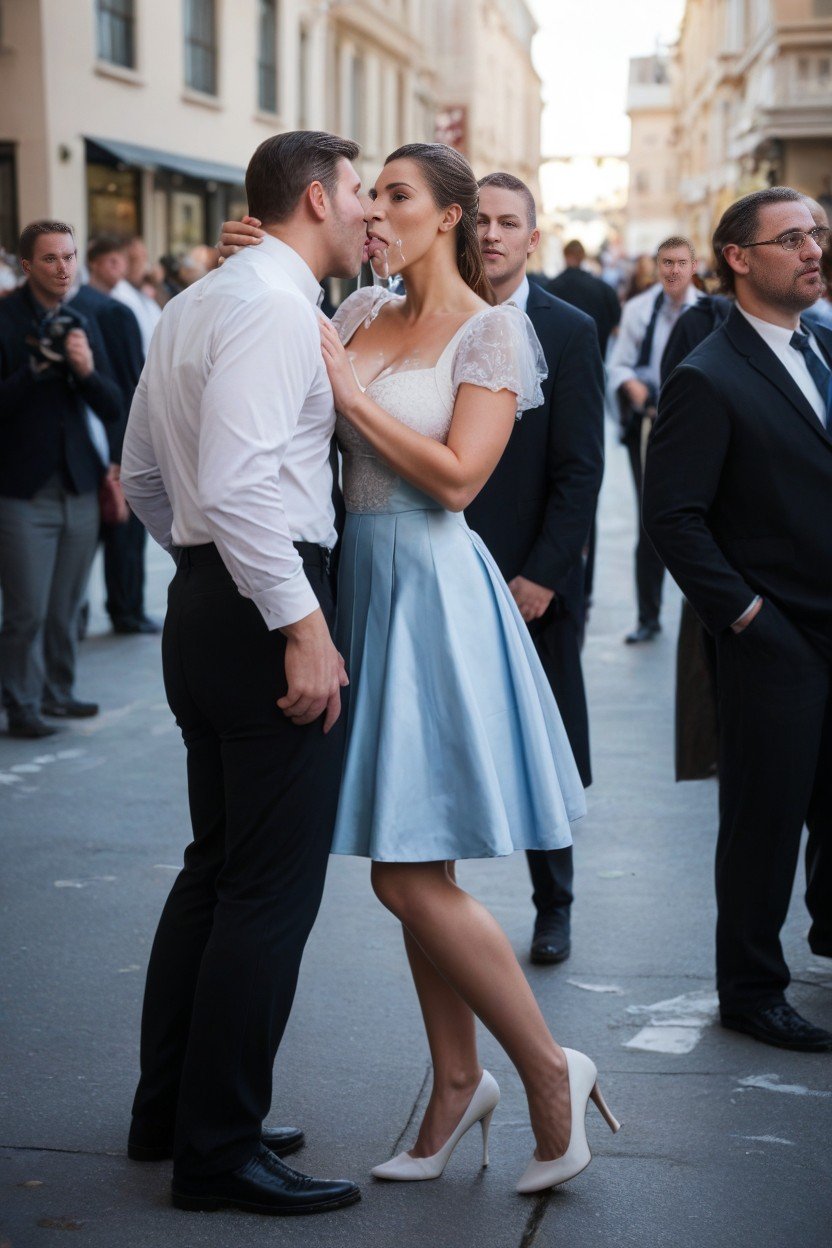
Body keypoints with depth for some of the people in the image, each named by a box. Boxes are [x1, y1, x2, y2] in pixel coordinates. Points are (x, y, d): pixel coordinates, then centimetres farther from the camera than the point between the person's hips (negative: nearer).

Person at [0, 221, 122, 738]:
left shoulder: (83, 324, 11)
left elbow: (113, 410, 6)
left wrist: (87, 370, -12)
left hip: (79, 486, 5)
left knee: (67, 608, 9)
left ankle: (59, 692, 23)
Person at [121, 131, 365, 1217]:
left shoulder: (192, 305, 17)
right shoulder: (275, 306, -13)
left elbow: (143, 475, 22)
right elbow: (239, 481, -25)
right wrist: (301, 624, -24)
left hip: (204, 601, 10)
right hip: (266, 605, -10)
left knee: (217, 867, 17)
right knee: (273, 885, -4)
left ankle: (169, 1109, 28)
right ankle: (221, 1149, 4)